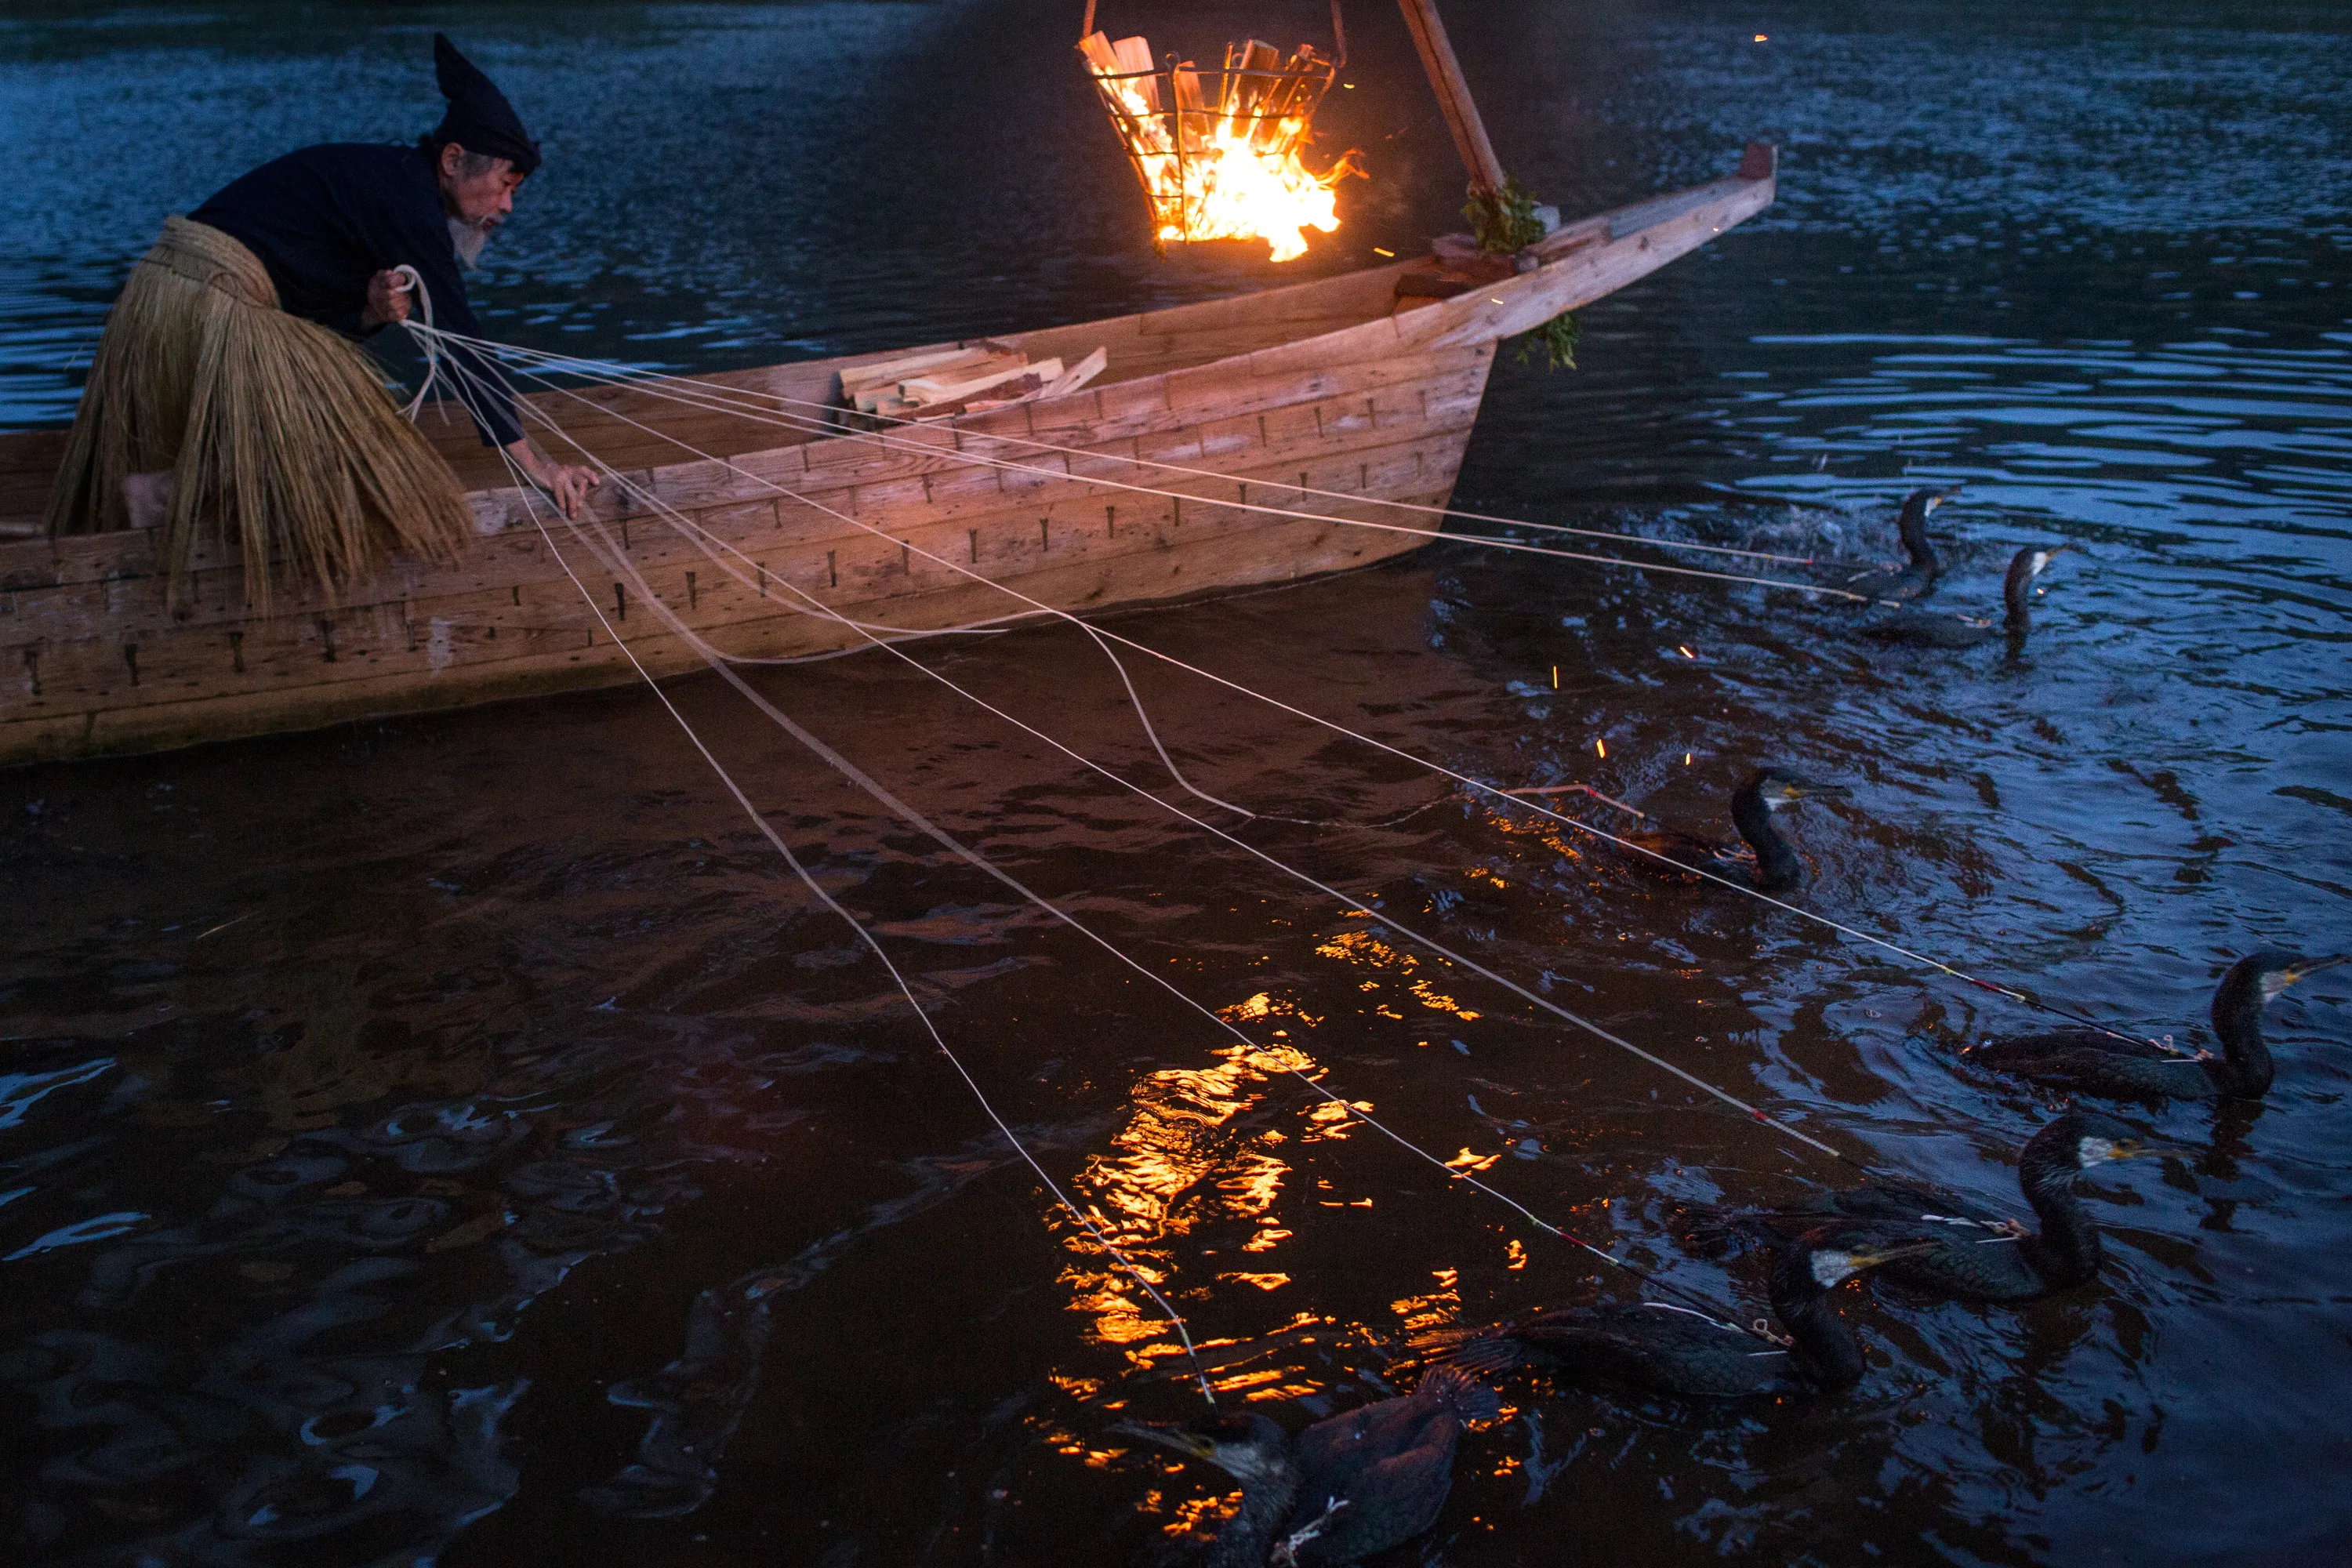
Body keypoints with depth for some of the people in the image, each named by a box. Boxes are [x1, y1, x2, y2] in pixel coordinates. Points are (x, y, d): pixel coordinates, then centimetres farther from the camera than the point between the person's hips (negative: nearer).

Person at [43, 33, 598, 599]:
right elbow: (455, 336, -17)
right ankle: (166, 496, -8)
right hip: (218, 311, -10)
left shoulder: (382, 176, 17)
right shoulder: (406, 199, -13)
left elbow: (327, 317, 12)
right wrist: (533, 461, -17)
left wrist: (374, 311, -12)